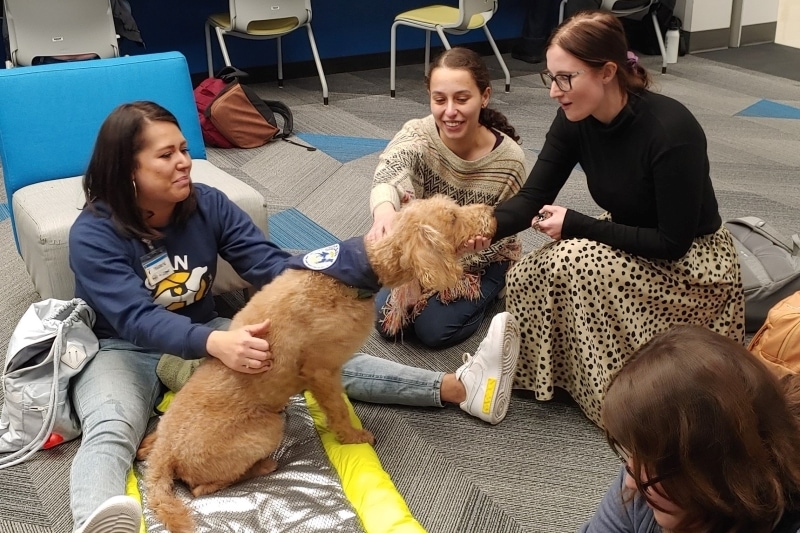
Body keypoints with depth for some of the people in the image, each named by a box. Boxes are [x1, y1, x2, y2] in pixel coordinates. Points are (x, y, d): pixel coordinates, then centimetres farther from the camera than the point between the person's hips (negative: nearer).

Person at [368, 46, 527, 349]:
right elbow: (388, 175, -48)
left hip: (480, 260, -2)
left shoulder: (509, 159, -26)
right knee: (387, 321, -9)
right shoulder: (417, 135, -25)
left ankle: (485, 293, 12)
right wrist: (385, 211, -72)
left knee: (434, 330, -15)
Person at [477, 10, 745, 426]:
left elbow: (672, 242, -26)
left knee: (574, 264, -27)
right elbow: (532, 198, -13)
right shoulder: (575, 119, -12)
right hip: (631, 244, 7)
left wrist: (575, 225, -24)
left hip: (691, 262, -6)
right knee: (526, 278, -13)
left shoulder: (671, 131, -31)